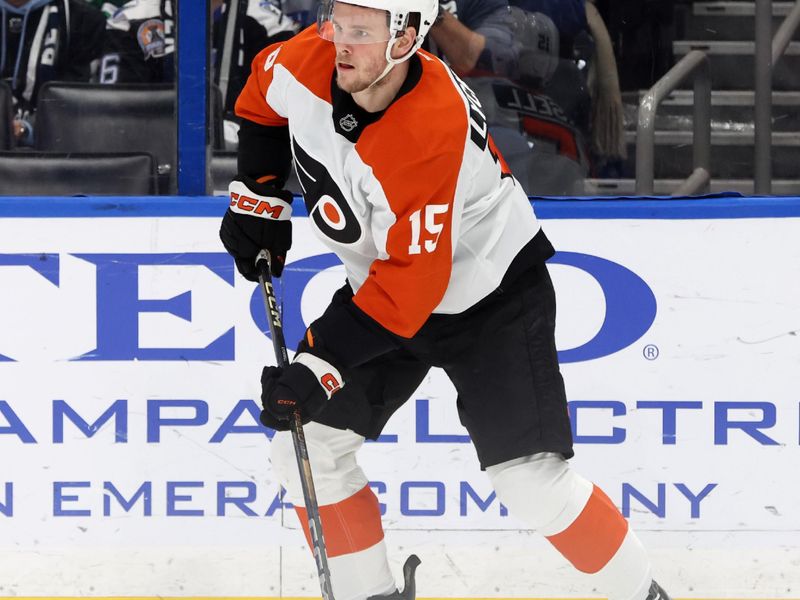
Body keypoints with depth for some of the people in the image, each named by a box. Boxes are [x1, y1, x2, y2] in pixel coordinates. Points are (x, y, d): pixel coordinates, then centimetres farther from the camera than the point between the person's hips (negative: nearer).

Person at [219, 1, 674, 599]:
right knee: (306, 447, 0)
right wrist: (258, 198, 4)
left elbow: (407, 287, -34)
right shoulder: (310, 61, -18)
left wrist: (320, 365, -36)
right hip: (384, 281, 7)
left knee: (532, 480, -15)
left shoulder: (431, 131, -37)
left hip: (491, 297, -7)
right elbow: (264, 93, 9)